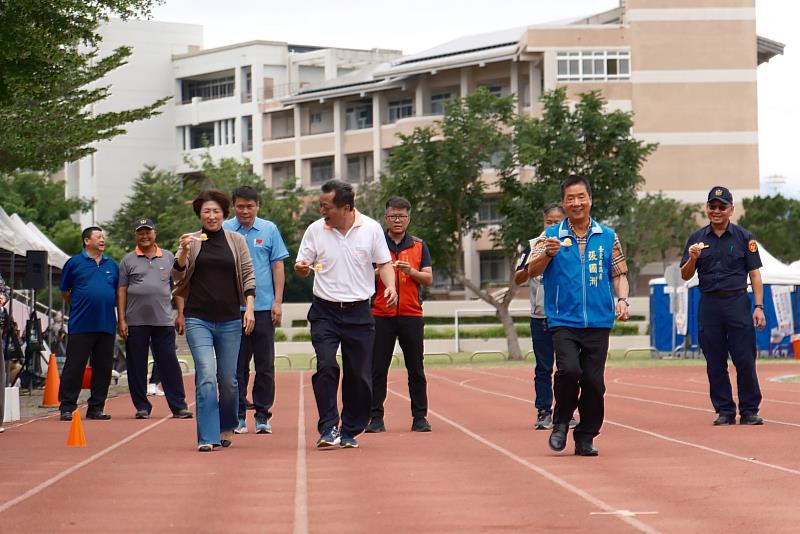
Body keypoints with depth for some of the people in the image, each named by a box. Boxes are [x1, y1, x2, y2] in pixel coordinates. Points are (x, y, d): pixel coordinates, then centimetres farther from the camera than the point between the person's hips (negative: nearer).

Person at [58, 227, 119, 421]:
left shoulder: (112, 265, 14)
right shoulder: (74, 263, 3)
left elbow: (118, 293, 20)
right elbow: (65, 292, 8)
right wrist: (79, 307, 6)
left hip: (107, 325, 4)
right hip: (80, 325, -4)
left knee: (103, 368, 5)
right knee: (74, 366, -5)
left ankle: (96, 407, 13)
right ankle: (67, 407, -1)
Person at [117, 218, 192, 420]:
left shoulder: (168, 258, 12)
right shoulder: (128, 260, 8)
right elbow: (121, 291, 5)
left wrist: (180, 314, 6)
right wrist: (121, 320, -2)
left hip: (164, 320, 0)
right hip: (135, 322, 0)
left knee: (169, 363, -2)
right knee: (137, 365, 3)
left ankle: (179, 406, 1)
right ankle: (142, 407, 11)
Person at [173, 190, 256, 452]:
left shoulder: (236, 241, 8)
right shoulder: (192, 241, 5)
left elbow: (248, 275, 9)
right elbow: (178, 276, 1)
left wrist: (249, 307, -2)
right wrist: (183, 252, -17)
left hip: (230, 320, 2)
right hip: (198, 319, -2)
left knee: (228, 379, 6)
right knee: (206, 376, -14)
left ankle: (227, 427, 30)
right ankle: (207, 437, -13)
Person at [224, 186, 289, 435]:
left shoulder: (269, 230, 4)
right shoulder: (224, 230, 3)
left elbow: (278, 266, 6)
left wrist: (277, 302, -1)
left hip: (264, 307, 0)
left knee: (265, 365, 2)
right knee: (236, 364, 3)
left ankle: (263, 415, 8)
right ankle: (238, 415, 10)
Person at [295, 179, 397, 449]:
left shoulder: (371, 228, 0)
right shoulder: (315, 230, 0)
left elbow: (383, 263, 8)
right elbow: (302, 266, 7)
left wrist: (390, 285, -11)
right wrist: (301, 268, -17)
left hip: (359, 313, 1)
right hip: (325, 312, -1)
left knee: (360, 375, 2)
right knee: (326, 367, -17)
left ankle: (350, 432, 15)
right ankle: (328, 429, -12)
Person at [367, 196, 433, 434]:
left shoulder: (419, 246, 10)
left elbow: (428, 278, 3)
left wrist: (411, 272, -15)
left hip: (411, 315, 1)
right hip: (381, 314, -1)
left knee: (416, 369, 2)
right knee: (378, 368, -1)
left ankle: (420, 417, 7)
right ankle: (376, 417, 3)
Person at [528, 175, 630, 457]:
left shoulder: (608, 236, 9)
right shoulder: (552, 235, 4)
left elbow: (619, 274, 16)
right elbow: (532, 271, -3)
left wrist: (622, 299, -2)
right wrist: (548, 254, -22)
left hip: (599, 322, 2)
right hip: (563, 320, -2)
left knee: (594, 381, 0)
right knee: (569, 370, -21)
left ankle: (585, 438, 14)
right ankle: (561, 423, 2)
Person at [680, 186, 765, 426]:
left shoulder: (744, 237, 5)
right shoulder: (697, 239, 10)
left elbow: (755, 274, 3)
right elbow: (685, 275, 10)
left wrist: (759, 307, -6)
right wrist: (693, 259, -12)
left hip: (738, 303, -2)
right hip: (709, 305, 2)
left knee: (745, 360, -5)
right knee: (715, 363, 4)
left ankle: (749, 411, 2)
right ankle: (724, 411, 11)